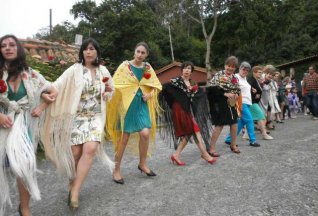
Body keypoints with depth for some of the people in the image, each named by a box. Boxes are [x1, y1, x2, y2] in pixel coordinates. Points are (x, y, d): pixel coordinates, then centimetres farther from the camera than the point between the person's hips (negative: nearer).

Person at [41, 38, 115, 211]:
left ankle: (74, 192, -8)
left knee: (90, 149, -18)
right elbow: (57, 86, -11)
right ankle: (72, 186, 26)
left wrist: (108, 90, -4)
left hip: (96, 117, 2)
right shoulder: (75, 70, -3)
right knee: (75, 153, -2)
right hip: (77, 116, -2)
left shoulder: (103, 71, 8)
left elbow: (109, 93, 18)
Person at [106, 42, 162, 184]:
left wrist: (150, 94, -3)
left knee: (145, 133, -10)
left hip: (142, 105, 4)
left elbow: (156, 85, 15)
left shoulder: (148, 68, 7)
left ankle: (142, 164, 16)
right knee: (124, 137, 0)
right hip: (126, 104, -3)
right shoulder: (125, 66, -4)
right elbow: (115, 84, -9)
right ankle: (116, 170, 16)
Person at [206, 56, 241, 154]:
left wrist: (237, 94, -3)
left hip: (231, 103, 7)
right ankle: (211, 148, 2)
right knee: (220, 125, -8)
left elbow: (238, 89, 23)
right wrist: (225, 94, -23)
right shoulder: (219, 75, -8)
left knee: (234, 123, 11)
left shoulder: (234, 78, 12)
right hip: (220, 104, -7)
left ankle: (233, 145, 30)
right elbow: (210, 88, -19)